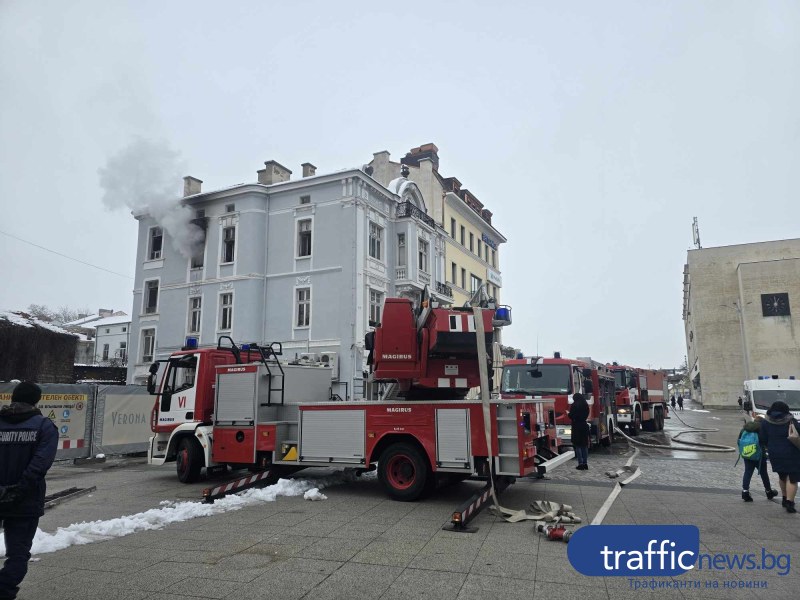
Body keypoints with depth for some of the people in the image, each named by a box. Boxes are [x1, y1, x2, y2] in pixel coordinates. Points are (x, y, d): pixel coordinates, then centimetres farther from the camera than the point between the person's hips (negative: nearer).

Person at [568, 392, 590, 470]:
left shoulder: (574, 406, -12)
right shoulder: (586, 405, 5)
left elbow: (571, 416, -12)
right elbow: (586, 415, 11)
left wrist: (568, 413, 8)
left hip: (576, 426, -5)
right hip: (584, 425, 6)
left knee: (578, 446, -1)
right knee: (584, 445, 11)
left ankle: (581, 464, -4)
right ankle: (585, 463, 12)